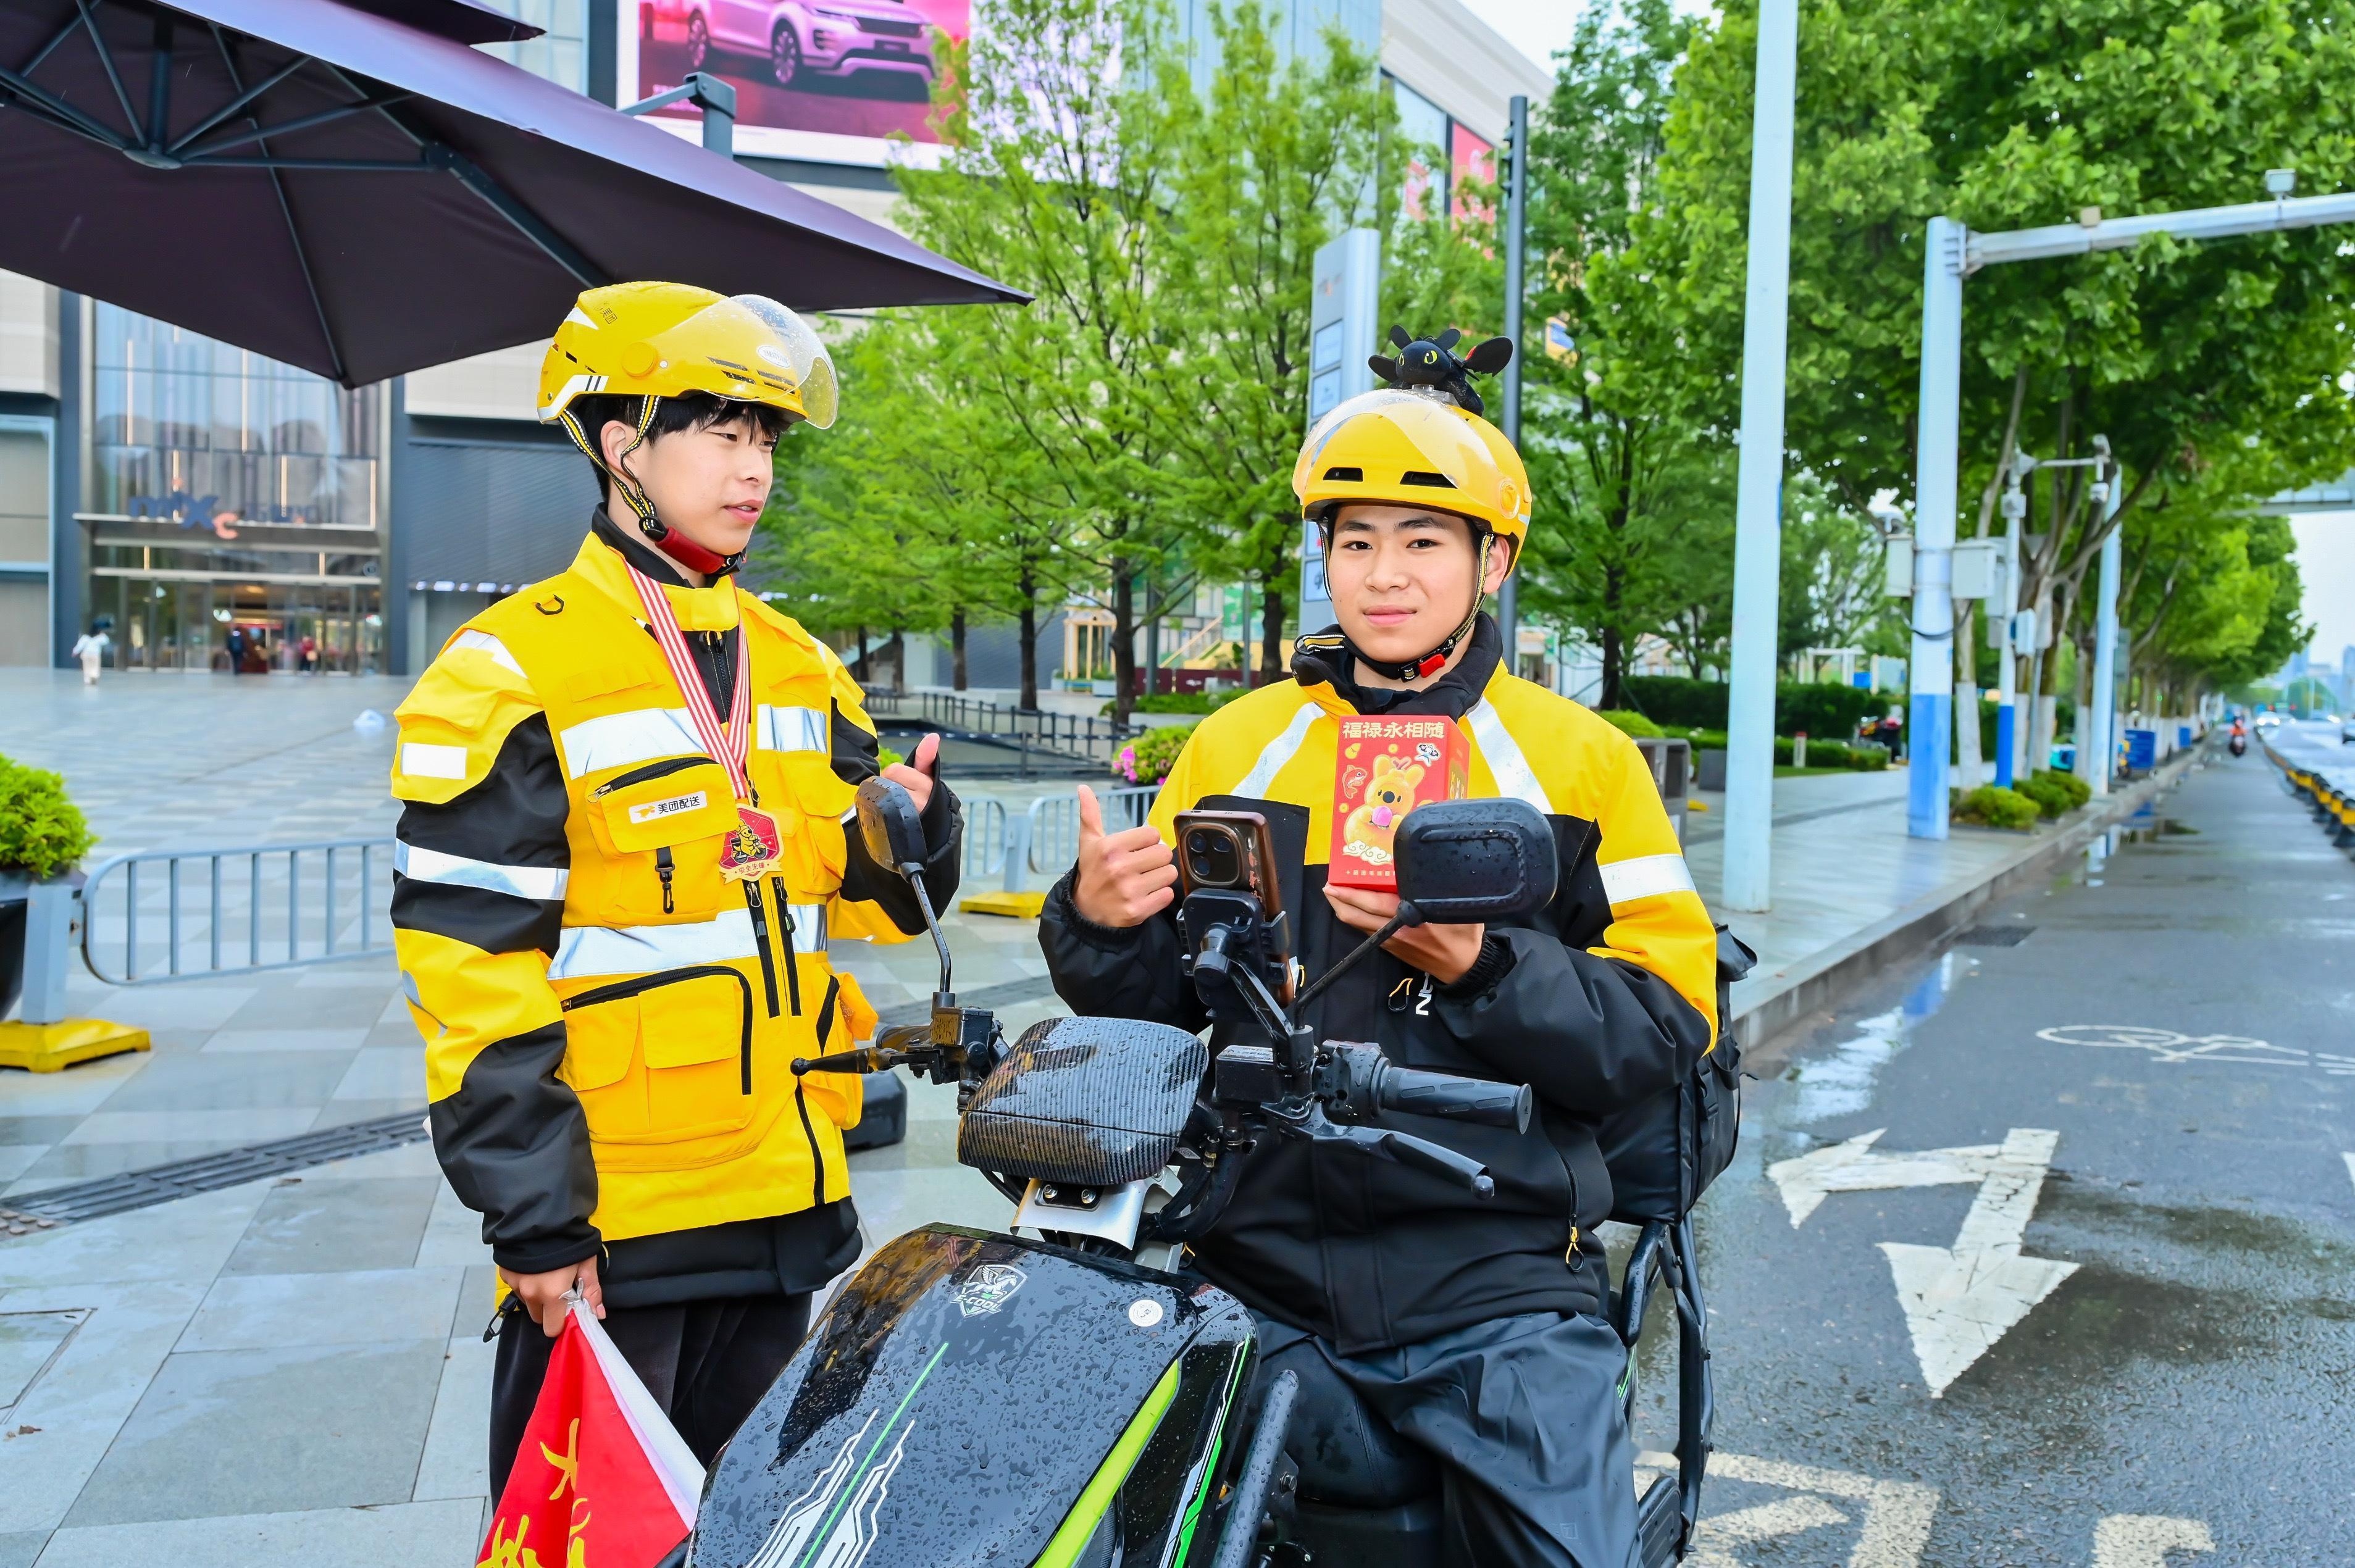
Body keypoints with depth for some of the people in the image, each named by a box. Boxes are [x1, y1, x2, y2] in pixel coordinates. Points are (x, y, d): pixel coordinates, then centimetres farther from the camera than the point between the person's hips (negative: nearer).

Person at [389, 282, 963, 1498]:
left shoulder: (804, 670, 11)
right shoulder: (509, 673, -10)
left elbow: (855, 900, 14)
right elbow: (470, 965, -13)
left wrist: (907, 836, -9)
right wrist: (533, 1217, -14)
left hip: (786, 1200, 6)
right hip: (607, 1224, -6)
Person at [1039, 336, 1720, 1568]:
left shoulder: (1582, 759, 4)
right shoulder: (1235, 745, 10)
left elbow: (1669, 1025, -3)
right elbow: (1149, 995, 12)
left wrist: (1481, 970, -19)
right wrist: (1098, 921, -10)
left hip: (1495, 1296, -1)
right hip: (1255, 1285, 2)